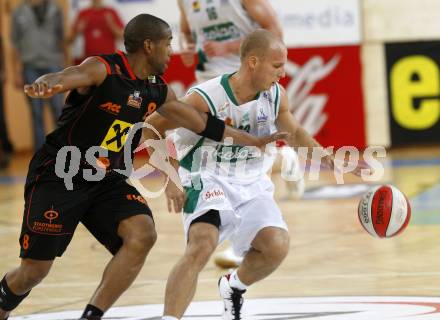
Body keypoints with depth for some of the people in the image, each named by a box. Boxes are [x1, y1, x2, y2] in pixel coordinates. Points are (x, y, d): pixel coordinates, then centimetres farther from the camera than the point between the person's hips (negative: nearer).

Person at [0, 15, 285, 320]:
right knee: (35, 269, -6)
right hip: (58, 176, -6)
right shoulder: (103, 69, -17)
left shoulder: (157, 92, 5)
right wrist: (45, 84, -61)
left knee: (143, 235, -21)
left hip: (107, 181, 6)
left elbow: (203, 123, 17)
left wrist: (254, 141, 21)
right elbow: (67, 77, -37)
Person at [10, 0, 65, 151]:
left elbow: (61, 39, 10)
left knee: (58, 110, -2)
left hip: (52, 65, 0)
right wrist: (16, 73, 0)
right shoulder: (19, 13, 4)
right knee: (36, 114, 2)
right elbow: (15, 45, 5)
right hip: (30, 67, 0)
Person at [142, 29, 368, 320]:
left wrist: (331, 161, 7)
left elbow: (294, 134, 17)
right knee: (202, 246, -29)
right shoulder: (205, 99, -21)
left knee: (277, 246, -17)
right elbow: (151, 129, -12)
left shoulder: (276, 96, -4)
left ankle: (234, 287, 15)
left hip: (253, 186, 5)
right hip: (209, 182, -5)